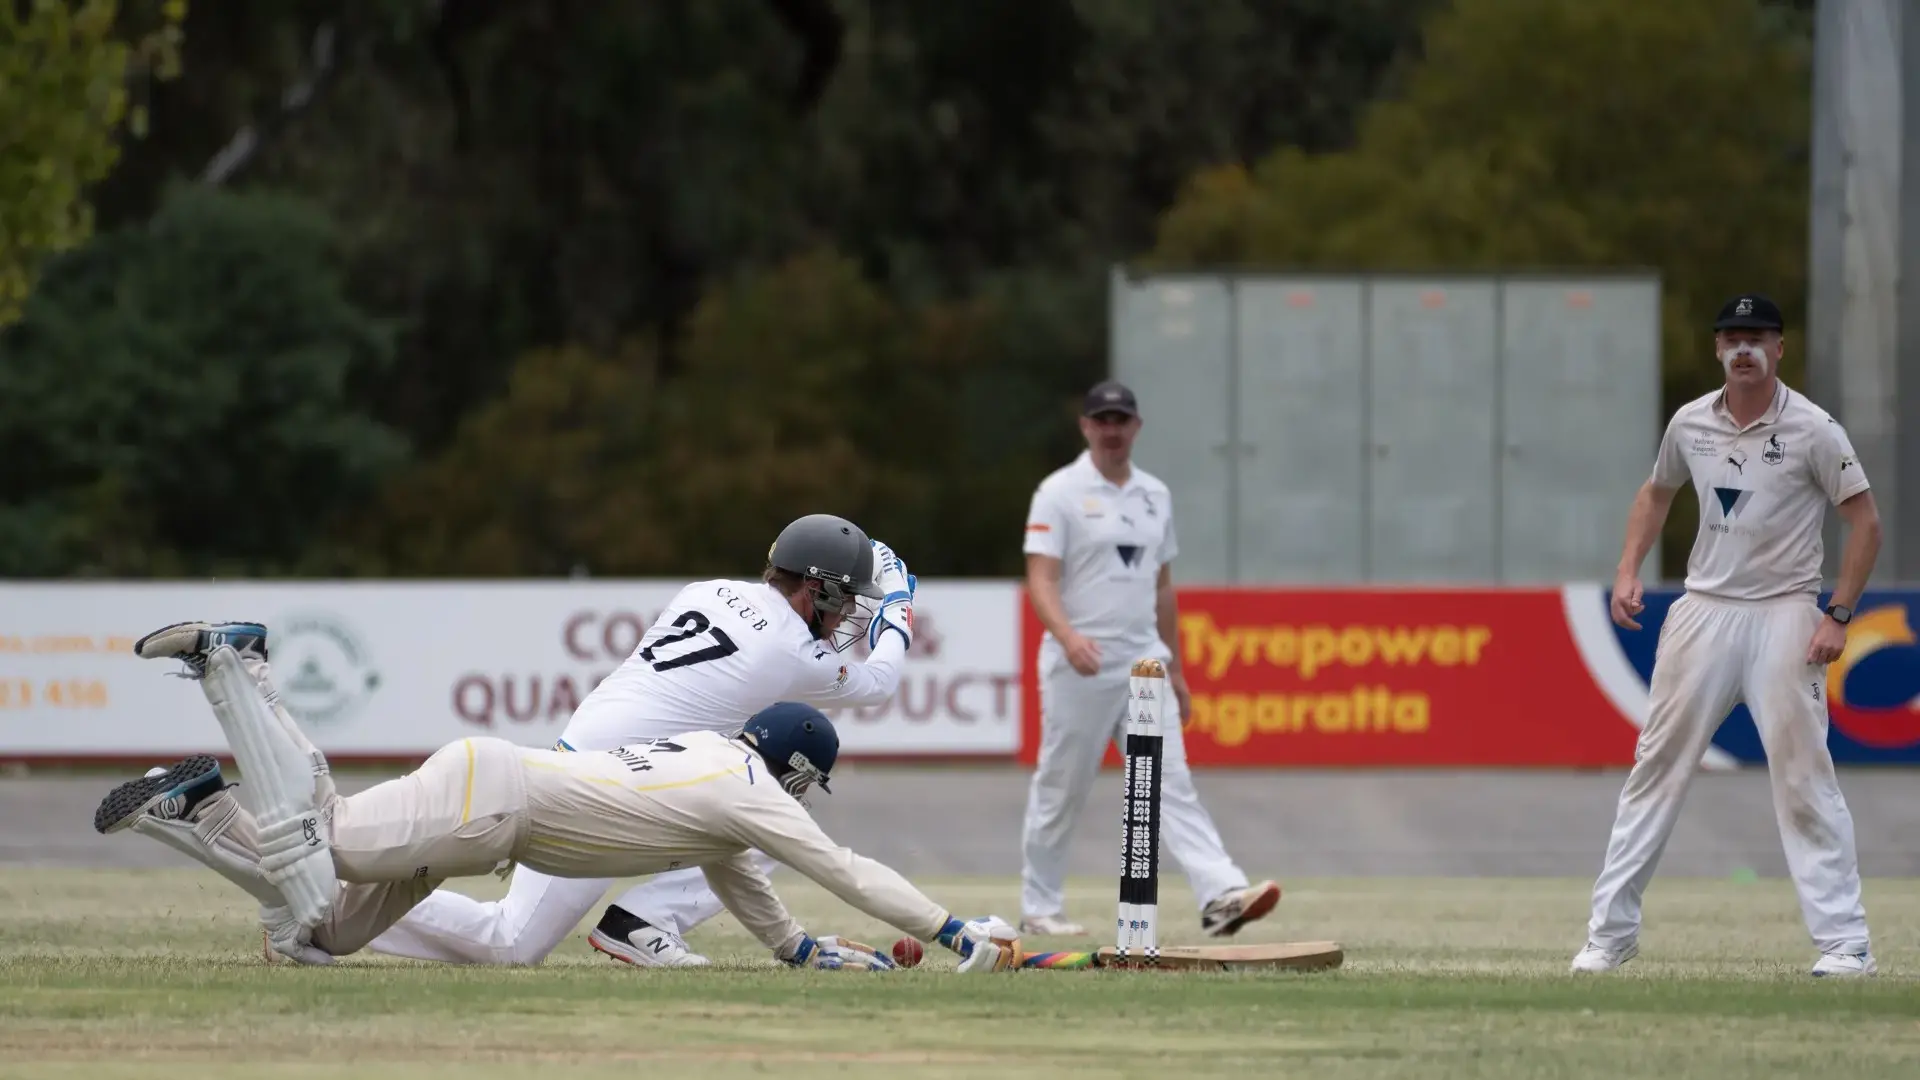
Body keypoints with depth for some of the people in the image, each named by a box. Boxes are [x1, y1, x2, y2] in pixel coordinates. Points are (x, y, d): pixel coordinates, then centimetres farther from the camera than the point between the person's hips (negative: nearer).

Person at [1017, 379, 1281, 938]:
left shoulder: (1154, 494, 14)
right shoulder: (1060, 493, -4)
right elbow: (1041, 579, -13)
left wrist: (1175, 667, 19)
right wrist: (1067, 636, -31)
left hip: (1143, 663, 4)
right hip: (1079, 667, -4)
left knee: (1171, 782, -7)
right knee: (1059, 790, 3)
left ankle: (1221, 895, -20)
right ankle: (1039, 908, 16)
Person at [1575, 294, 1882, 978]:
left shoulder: (1812, 430, -7)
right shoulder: (1689, 424, 6)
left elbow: (1865, 520, -5)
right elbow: (1656, 492, 23)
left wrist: (1838, 615, -12)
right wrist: (1628, 571, 9)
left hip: (1784, 614, -4)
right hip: (1704, 608, 4)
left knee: (1803, 777, -7)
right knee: (1656, 765, 2)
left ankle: (1845, 941, -3)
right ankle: (1610, 933, 6)